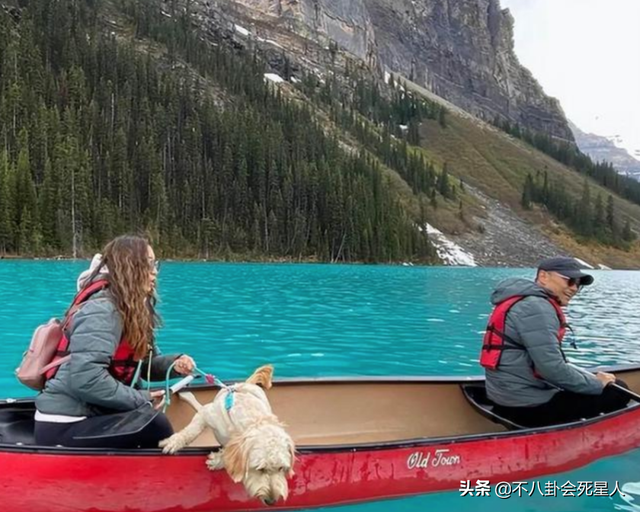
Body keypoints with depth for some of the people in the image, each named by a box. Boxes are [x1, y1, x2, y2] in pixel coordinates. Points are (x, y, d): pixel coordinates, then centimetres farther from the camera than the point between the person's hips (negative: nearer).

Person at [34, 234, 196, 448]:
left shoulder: (132, 309, 10)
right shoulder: (103, 309, -21)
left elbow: (139, 364, 13)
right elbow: (85, 379, -31)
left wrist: (173, 364, -7)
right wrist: (141, 399, -21)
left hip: (84, 416, 10)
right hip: (62, 427, -10)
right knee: (155, 425, -20)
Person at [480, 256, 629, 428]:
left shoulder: (527, 302, 16)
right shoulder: (536, 307, -17)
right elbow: (552, 369, -23)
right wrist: (597, 384, -9)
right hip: (528, 406, -10)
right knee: (616, 392, -4)